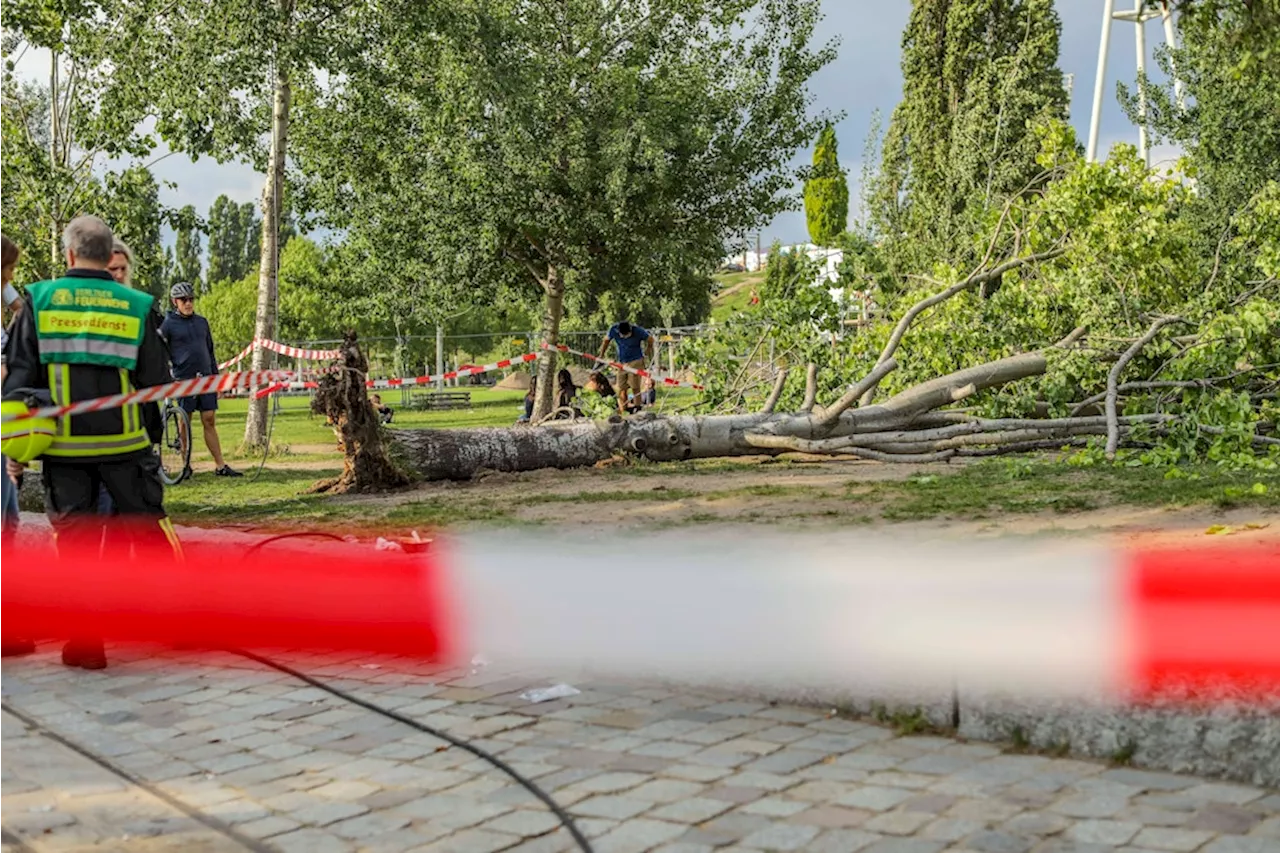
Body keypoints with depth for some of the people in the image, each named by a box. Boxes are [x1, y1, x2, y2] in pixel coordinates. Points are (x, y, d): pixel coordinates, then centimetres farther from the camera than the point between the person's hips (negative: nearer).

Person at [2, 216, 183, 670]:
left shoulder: (39, 300, -1)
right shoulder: (138, 306, -1)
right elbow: (156, 382, 2)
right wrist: (150, 436, 17)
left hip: (63, 445, 0)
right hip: (124, 442, 0)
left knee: (75, 539, 7)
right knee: (149, 528, 13)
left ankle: (84, 642, 7)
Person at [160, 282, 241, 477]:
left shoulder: (202, 322, 14)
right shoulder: (168, 324, -1)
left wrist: (216, 377, 16)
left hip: (205, 378, 4)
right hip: (184, 379, -4)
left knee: (209, 421, 1)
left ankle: (220, 466, 0)